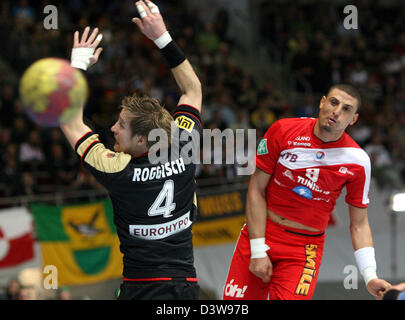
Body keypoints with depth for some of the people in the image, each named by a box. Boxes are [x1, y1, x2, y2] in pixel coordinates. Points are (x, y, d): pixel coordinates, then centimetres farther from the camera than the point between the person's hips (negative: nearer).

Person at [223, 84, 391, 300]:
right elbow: (257, 190, -3)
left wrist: (370, 276, -11)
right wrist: (258, 251, -9)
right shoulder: (283, 131, -7)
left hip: (306, 247, -1)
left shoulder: (357, 161, -6)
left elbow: (359, 225, 1)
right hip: (258, 235, 1)